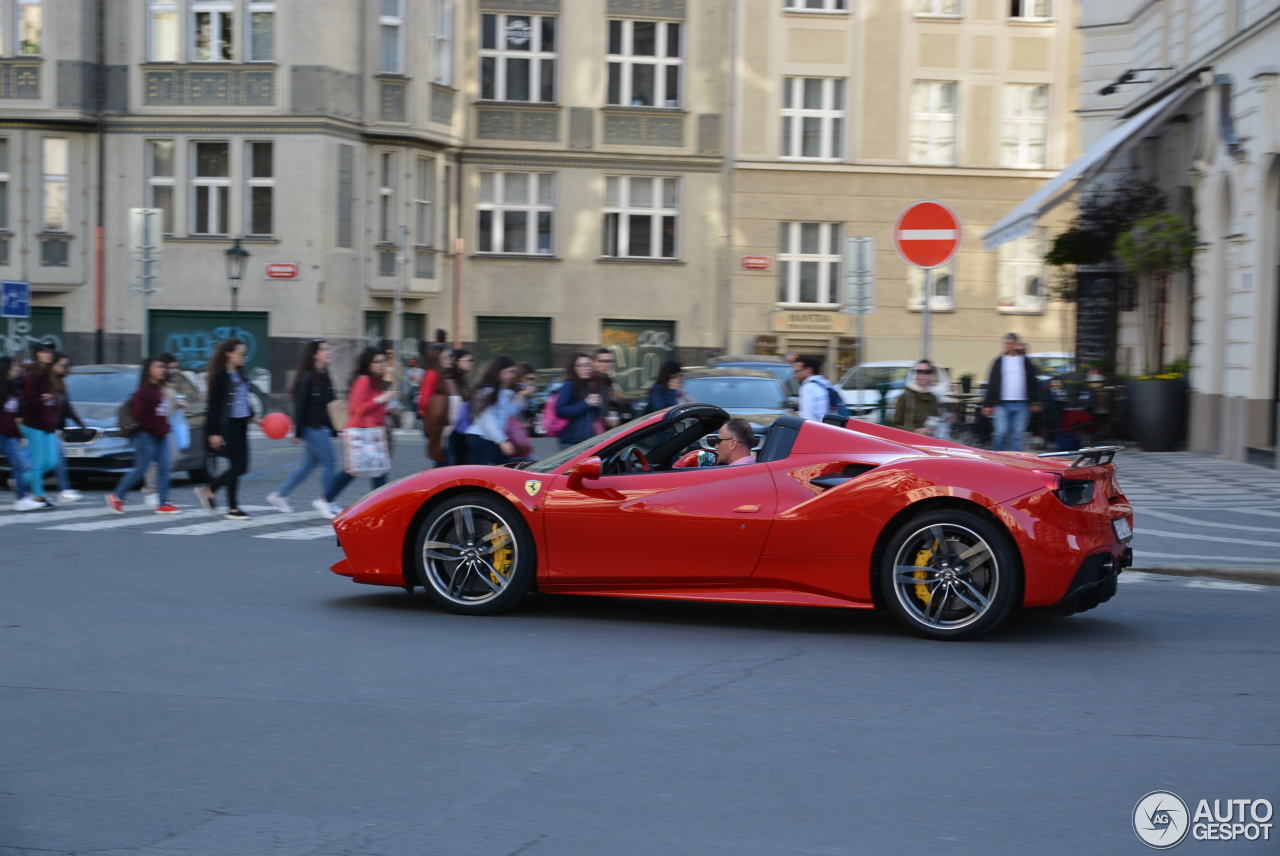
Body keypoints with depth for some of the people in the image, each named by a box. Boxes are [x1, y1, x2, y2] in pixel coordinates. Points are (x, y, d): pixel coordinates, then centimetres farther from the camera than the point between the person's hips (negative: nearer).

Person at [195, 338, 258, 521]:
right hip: (227, 425, -9)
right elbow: (214, 404, -14)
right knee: (237, 465, -6)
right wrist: (214, 433, -17)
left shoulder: (239, 375, 12)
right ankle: (233, 509, 3)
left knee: (241, 466, 9)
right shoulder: (221, 376, -12)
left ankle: (207, 490, 24)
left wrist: (252, 417, 16)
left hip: (240, 425, 9)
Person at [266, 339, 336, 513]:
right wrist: (298, 432, -16)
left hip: (322, 427, 9)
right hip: (312, 427, -9)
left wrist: (333, 429, 18)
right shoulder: (307, 377, -13)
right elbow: (300, 405, -14)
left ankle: (279, 495, 20)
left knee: (308, 464, 12)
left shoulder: (323, 376, 13)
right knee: (327, 462, -6)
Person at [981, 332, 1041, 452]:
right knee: (1000, 433, -11)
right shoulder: (999, 361, 8)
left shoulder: (1025, 361, 10)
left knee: (1017, 436, 1)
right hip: (1002, 404, -1)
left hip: (1021, 405, 1)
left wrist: (1035, 402, 5)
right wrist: (988, 404, 2)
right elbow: (992, 384, 7)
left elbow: (1033, 383, 12)